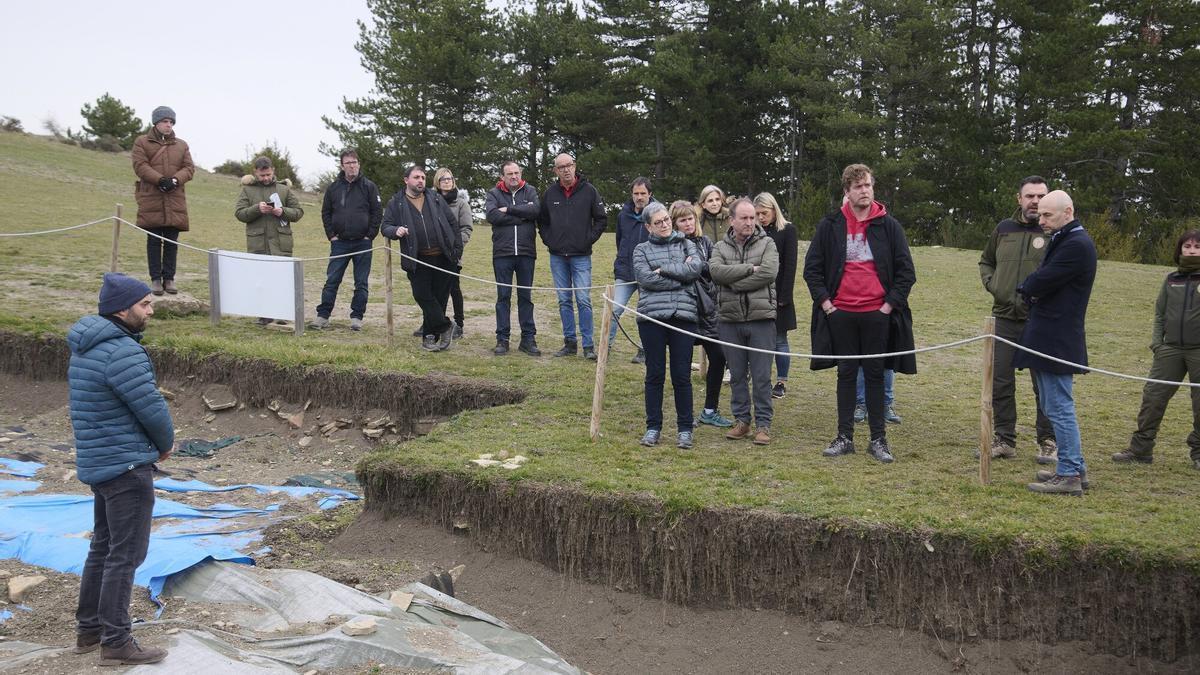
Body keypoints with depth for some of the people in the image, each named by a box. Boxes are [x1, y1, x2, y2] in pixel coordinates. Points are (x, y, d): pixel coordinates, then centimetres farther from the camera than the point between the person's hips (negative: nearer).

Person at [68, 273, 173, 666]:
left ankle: (88, 629, 31)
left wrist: (156, 441, 8)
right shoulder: (122, 352, -22)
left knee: (103, 546, 20)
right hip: (126, 466, -10)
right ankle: (115, 644, 3)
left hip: (96, 463, 10)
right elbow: (152, 408, -20)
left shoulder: (85, 347, 11)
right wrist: (166, 443, 0)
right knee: (126, 554, -3)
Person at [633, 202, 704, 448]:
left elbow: (696, 267, -5)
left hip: (683, 316, 1)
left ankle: (685, 428, 12)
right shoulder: (642, 250, 10)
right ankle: (653, 427, 15)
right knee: (654, 374, 5)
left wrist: (663, 269, -6)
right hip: (651, 317, 0)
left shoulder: (686, 244, 15)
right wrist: (681, 276, -5)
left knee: (682, 375, 2)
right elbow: (646, 278, -7)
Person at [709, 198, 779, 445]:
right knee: (737, 375, 10)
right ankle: (741, 420, 21)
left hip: (761, 318, -2)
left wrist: (734, 283, -12)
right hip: (729, 319, 2)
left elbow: (769, 272, -14)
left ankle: (763, 424, 10)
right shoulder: (720, 247, 9)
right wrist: (749, 269, -14)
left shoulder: (766, 244, 3)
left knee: (762, 376, 1)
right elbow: (716, 271, -11)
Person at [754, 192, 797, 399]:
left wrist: (784, 297, -12)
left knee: (779, 339, 2)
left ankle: (782, 382, 11)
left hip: (778, 295, -3)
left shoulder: (787, 231, -2)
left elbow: (790, 266, -7)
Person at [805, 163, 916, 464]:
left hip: (877, 315, -1)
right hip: (840, 314, 1)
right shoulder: (829, 226, 4)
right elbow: (812, 268, 7)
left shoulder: (889, 226, 2)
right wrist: (824, 302, -2)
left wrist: (890, 304, -4)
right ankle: (844, 437, 15)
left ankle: (878, 439, 13)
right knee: (846, 374, 9)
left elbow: (906, 271, 3)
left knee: (875, 375, 5)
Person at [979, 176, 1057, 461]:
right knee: (1001, 383, 7)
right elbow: (985, 262, 23)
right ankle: (1004, 440, 18)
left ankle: (1048, 441, 16)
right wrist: (990, 283, 6)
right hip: (1005, 319, 4)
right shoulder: (1003, 229, 9)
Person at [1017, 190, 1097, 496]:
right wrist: (1032, 290, -5)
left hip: (1057, 341, -10)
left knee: (1059, 408, -5)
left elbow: (1041, 282, -19)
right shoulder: (1064, 240, 17)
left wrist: (1025, 287, 1)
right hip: (1051, 340, 10)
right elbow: (1042, 280, 16)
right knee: (1056, 406, 16)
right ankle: (1075, 467, 24)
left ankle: (1069, 475, 1)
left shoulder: (1076, 245, -16)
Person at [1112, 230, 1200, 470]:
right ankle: (1141, 448, 6)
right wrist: (1156, 342, 4)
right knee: (1152, 397, 1)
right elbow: (1160, 313, 14)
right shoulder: (1171, 279, 10)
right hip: (1170, 349, 3)